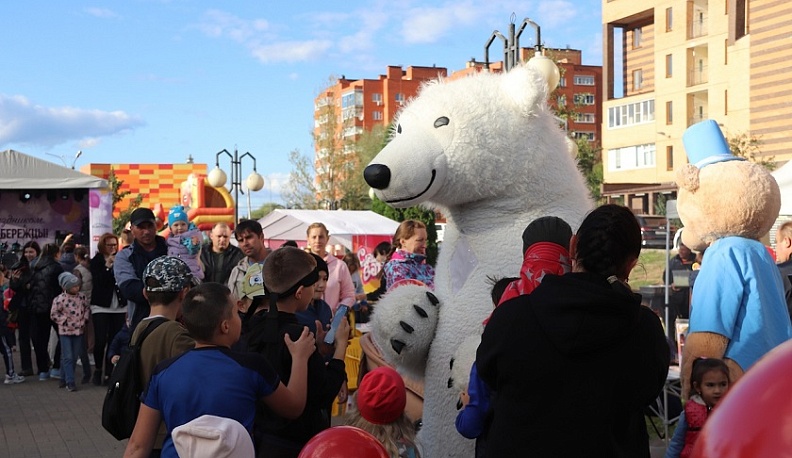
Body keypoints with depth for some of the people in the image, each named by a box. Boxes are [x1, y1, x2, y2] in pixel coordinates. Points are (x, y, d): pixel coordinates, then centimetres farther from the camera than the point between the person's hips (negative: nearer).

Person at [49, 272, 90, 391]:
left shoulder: (82, 297, -1)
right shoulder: (60, 299, -14)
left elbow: (87, 308, 13)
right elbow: (53, 314, -7)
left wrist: (85, 319, 0)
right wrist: (65, 320, -13)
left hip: (78, 330, 5)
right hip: (65, 331, -5)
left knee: (75, 357, 10)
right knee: (68, 357, -6)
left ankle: (65, 378, 24)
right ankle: (70, 382, -2)